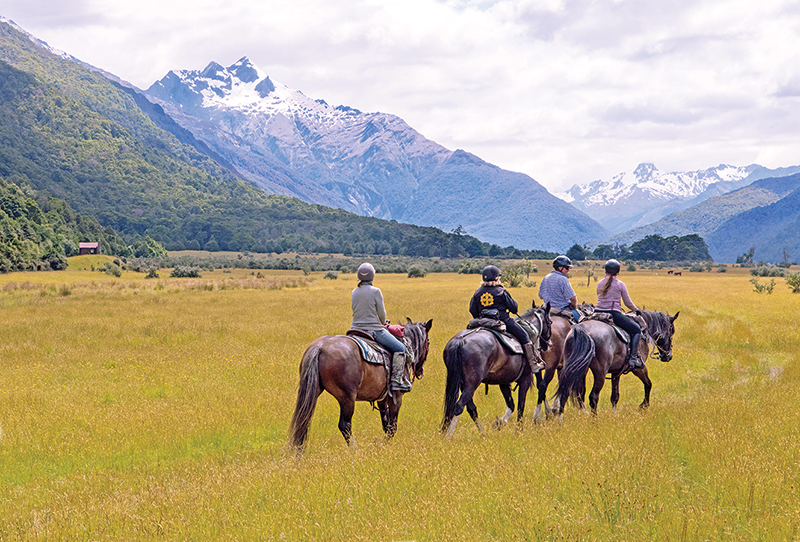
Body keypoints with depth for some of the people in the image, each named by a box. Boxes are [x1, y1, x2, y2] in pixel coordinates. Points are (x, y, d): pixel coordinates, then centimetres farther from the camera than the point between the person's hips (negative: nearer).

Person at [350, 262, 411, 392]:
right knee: (400, 348, 4)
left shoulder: (354, 292, 6)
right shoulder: (375, 291, -11)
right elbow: (382, 314, -8)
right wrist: (383, 323, 16)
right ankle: (396, 379, -6)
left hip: (356, 329, 6)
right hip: (374, 329, -6)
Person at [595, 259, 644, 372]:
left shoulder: (599, 284, 11)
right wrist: (636, 310, 21)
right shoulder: (620, 284, 0)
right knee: (637, 330, 7)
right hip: (614, 314, -5)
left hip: (598, 312, 5)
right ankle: (633, 358, -5)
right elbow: (628, 303, 3)